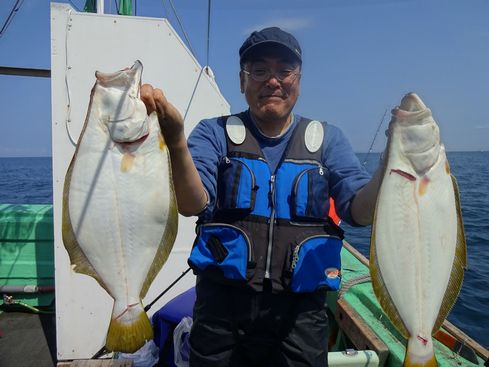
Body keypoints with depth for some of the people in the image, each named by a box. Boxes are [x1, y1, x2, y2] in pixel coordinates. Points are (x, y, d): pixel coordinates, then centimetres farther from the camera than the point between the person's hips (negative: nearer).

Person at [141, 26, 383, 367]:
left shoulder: (326, 138, 4)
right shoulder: (215, 133, 0)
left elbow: (359, 209, -9)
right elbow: (193, 204, -17)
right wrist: (176, 140, -35)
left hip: (301, 310, 1)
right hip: (223, 302, 0)